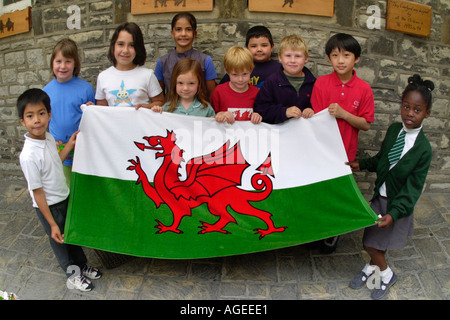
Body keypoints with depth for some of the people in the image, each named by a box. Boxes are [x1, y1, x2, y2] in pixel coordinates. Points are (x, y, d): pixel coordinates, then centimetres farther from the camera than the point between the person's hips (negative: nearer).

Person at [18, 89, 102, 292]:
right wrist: (52, 224, -19)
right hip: (48, 206, -7)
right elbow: (37, 192, -24)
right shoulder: (29, 156, -30)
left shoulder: (48, 137, -7)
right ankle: (73, 275, 38)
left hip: (64, 198, 7)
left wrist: (69, 146, 4)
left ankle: (82, 266, 47)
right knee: (59, 240, 15)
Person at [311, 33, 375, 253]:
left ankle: (332, 233, 38)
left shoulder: (363, 89, -7)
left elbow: (365, 124, -7)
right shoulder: (321, 83, -7)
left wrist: (343, 114, -21)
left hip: (345, 152, 0)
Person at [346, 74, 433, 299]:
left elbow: (413, 187, -18)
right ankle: (372, 267, 42)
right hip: (380, 195, 4)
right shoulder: (394, 129, -3)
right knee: (372, 241, 13)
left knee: (373, 244, 5)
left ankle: (387, 275, 33)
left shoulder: (423, 149, -18)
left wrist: (394, 213, -25)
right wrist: (362, 165, 2)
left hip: (399, 202, -4)